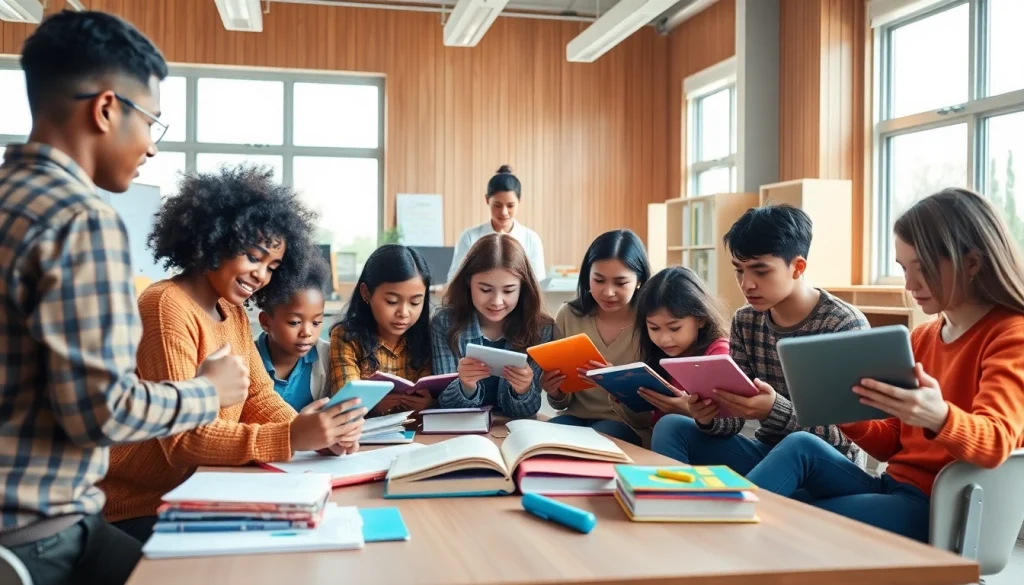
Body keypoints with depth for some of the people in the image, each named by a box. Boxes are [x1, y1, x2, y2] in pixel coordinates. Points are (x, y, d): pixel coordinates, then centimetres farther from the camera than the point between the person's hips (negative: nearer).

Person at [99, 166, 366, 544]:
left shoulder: (234, 313, 9)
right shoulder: (167, 307, -19)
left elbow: (259, 396, 5)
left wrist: (316, 433, -14)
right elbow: (182, 438, -25)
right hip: (140, 510, -8)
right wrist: (290, 438, -33)